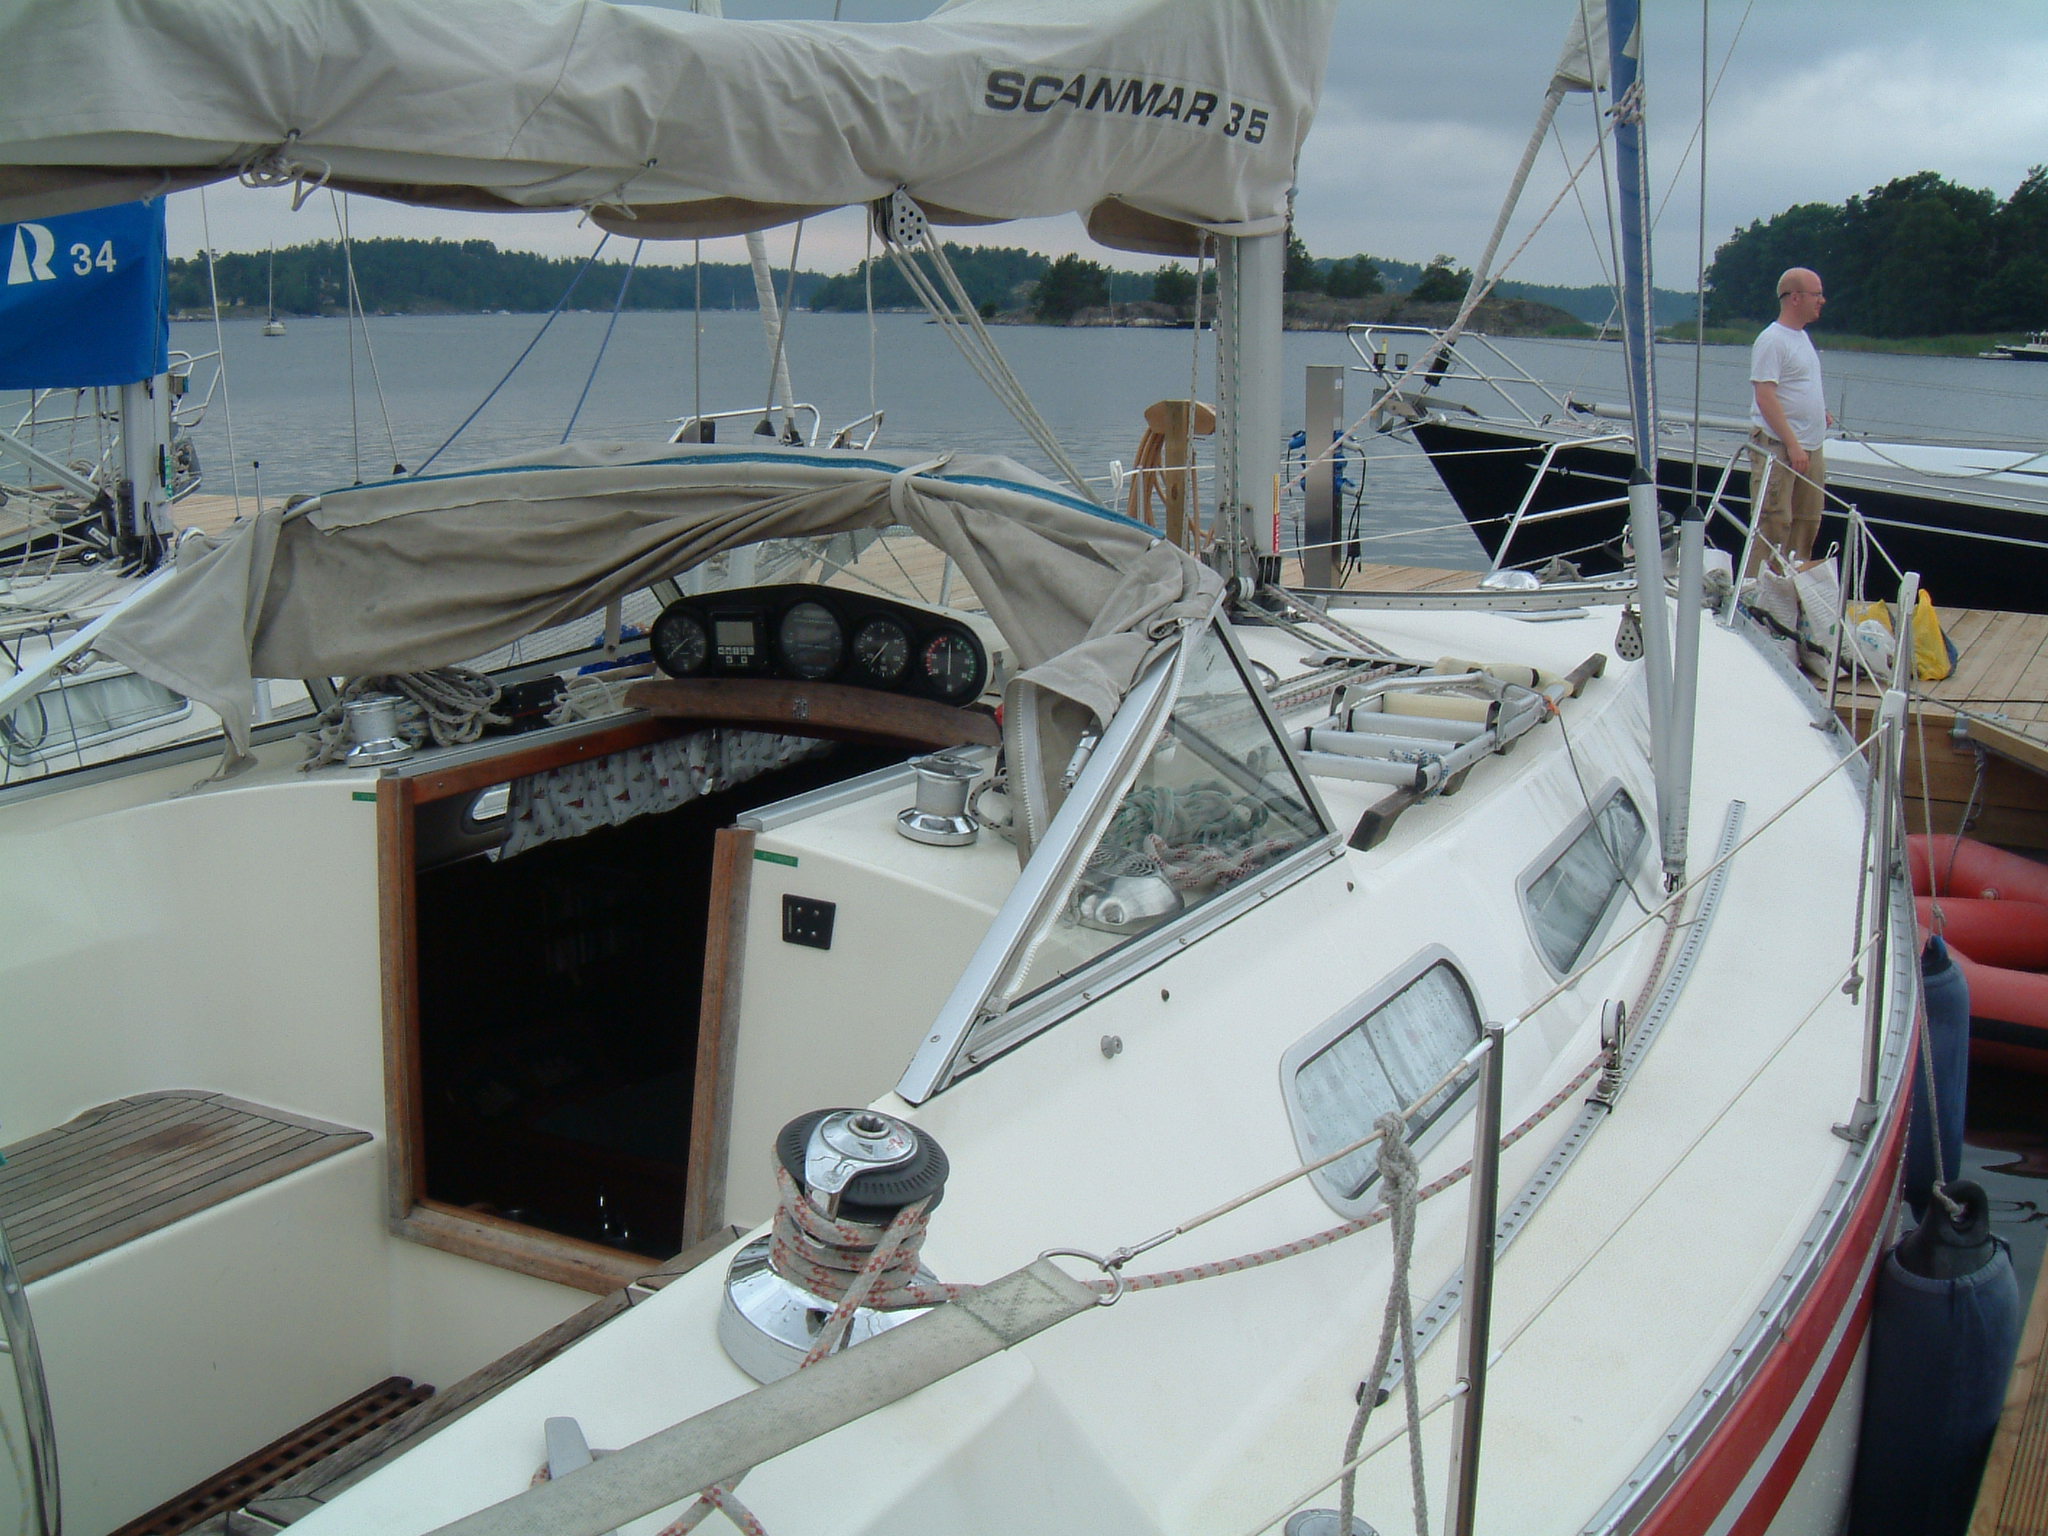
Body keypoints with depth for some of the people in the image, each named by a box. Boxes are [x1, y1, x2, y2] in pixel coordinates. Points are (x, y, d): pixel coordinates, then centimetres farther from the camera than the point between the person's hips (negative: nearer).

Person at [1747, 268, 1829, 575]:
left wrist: (1821, 413, 16)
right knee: (1773, 524, -10)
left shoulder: (1803, 336, 17)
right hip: (1777, 446, -9)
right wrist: (1792, 444, -22)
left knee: (1808, 524, 12)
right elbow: (1765, 397, -19)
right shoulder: (1772, 340, -13)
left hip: (1810, 448, 10)